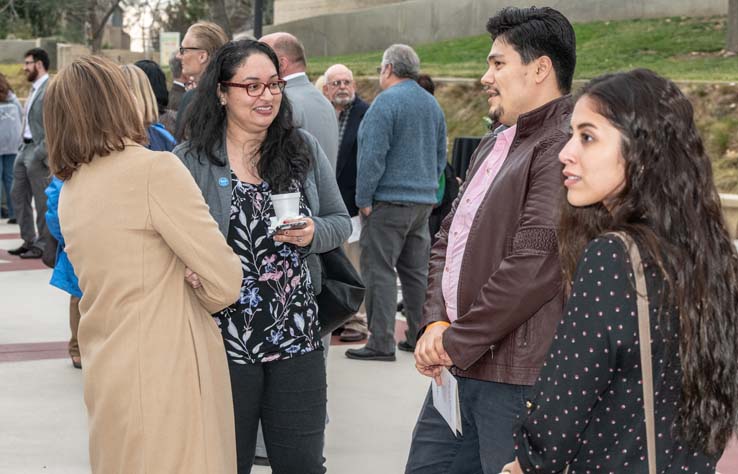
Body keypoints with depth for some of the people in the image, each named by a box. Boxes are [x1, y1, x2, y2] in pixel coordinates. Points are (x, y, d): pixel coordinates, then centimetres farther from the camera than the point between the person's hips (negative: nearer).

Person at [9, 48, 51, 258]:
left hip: (39, 151, -10)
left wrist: (41, 152, -21)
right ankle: (29, 240, 21)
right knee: (18, 195, 13)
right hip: (25, 148, 10)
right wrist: (24, 147, 14)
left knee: (42, 200, -2)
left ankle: (43, 245, 6)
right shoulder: (35, 89, 15)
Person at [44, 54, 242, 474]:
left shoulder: (70, 190, 9)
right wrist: (196, 294, 5)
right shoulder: (156, 169, -14)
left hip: (108, 377, 8)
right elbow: (225, 282, -13)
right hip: (166, 377, -8)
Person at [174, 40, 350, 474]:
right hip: (224, 339, -2)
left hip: (298, 337, 2)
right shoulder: (191, 161, -4)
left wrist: (313, 233, -10)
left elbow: (341, 222, 10)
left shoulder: (305, 149, 5)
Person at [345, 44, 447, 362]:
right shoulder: (432, 104, 14)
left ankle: (381, 343, -7)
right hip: (423, 201, 8)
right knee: (416, 270, 13)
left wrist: (363, 199, -11)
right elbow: (440, 157, 20)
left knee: (379, 270, -6)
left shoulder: (386, 102, -11)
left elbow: (373, 156, -16)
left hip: (388, 201, -8)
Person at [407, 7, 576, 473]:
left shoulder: (560, 147, -15)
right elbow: (449, 238, 19)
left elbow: (534, 264, -24)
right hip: (460, 365, 10)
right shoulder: (494, 145, 18)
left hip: (516, 377, -9)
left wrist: (457, 341, -15)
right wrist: (436, 323, 3)